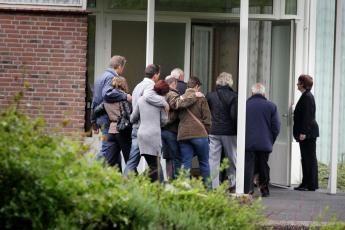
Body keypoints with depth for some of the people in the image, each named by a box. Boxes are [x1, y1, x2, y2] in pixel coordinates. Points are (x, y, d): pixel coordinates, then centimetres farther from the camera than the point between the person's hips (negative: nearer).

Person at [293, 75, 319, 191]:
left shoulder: (307, 97, -15)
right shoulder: (306, 96, 16)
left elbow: (307, 116, -20)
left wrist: (303, 132, -22)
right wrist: (300, 132, 21)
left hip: (308, 133, -10)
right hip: (308, 133, 10)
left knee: (309, 158, -6)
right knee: (306, 158, 11)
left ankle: (311, 185, -4)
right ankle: (306, 183, 15)